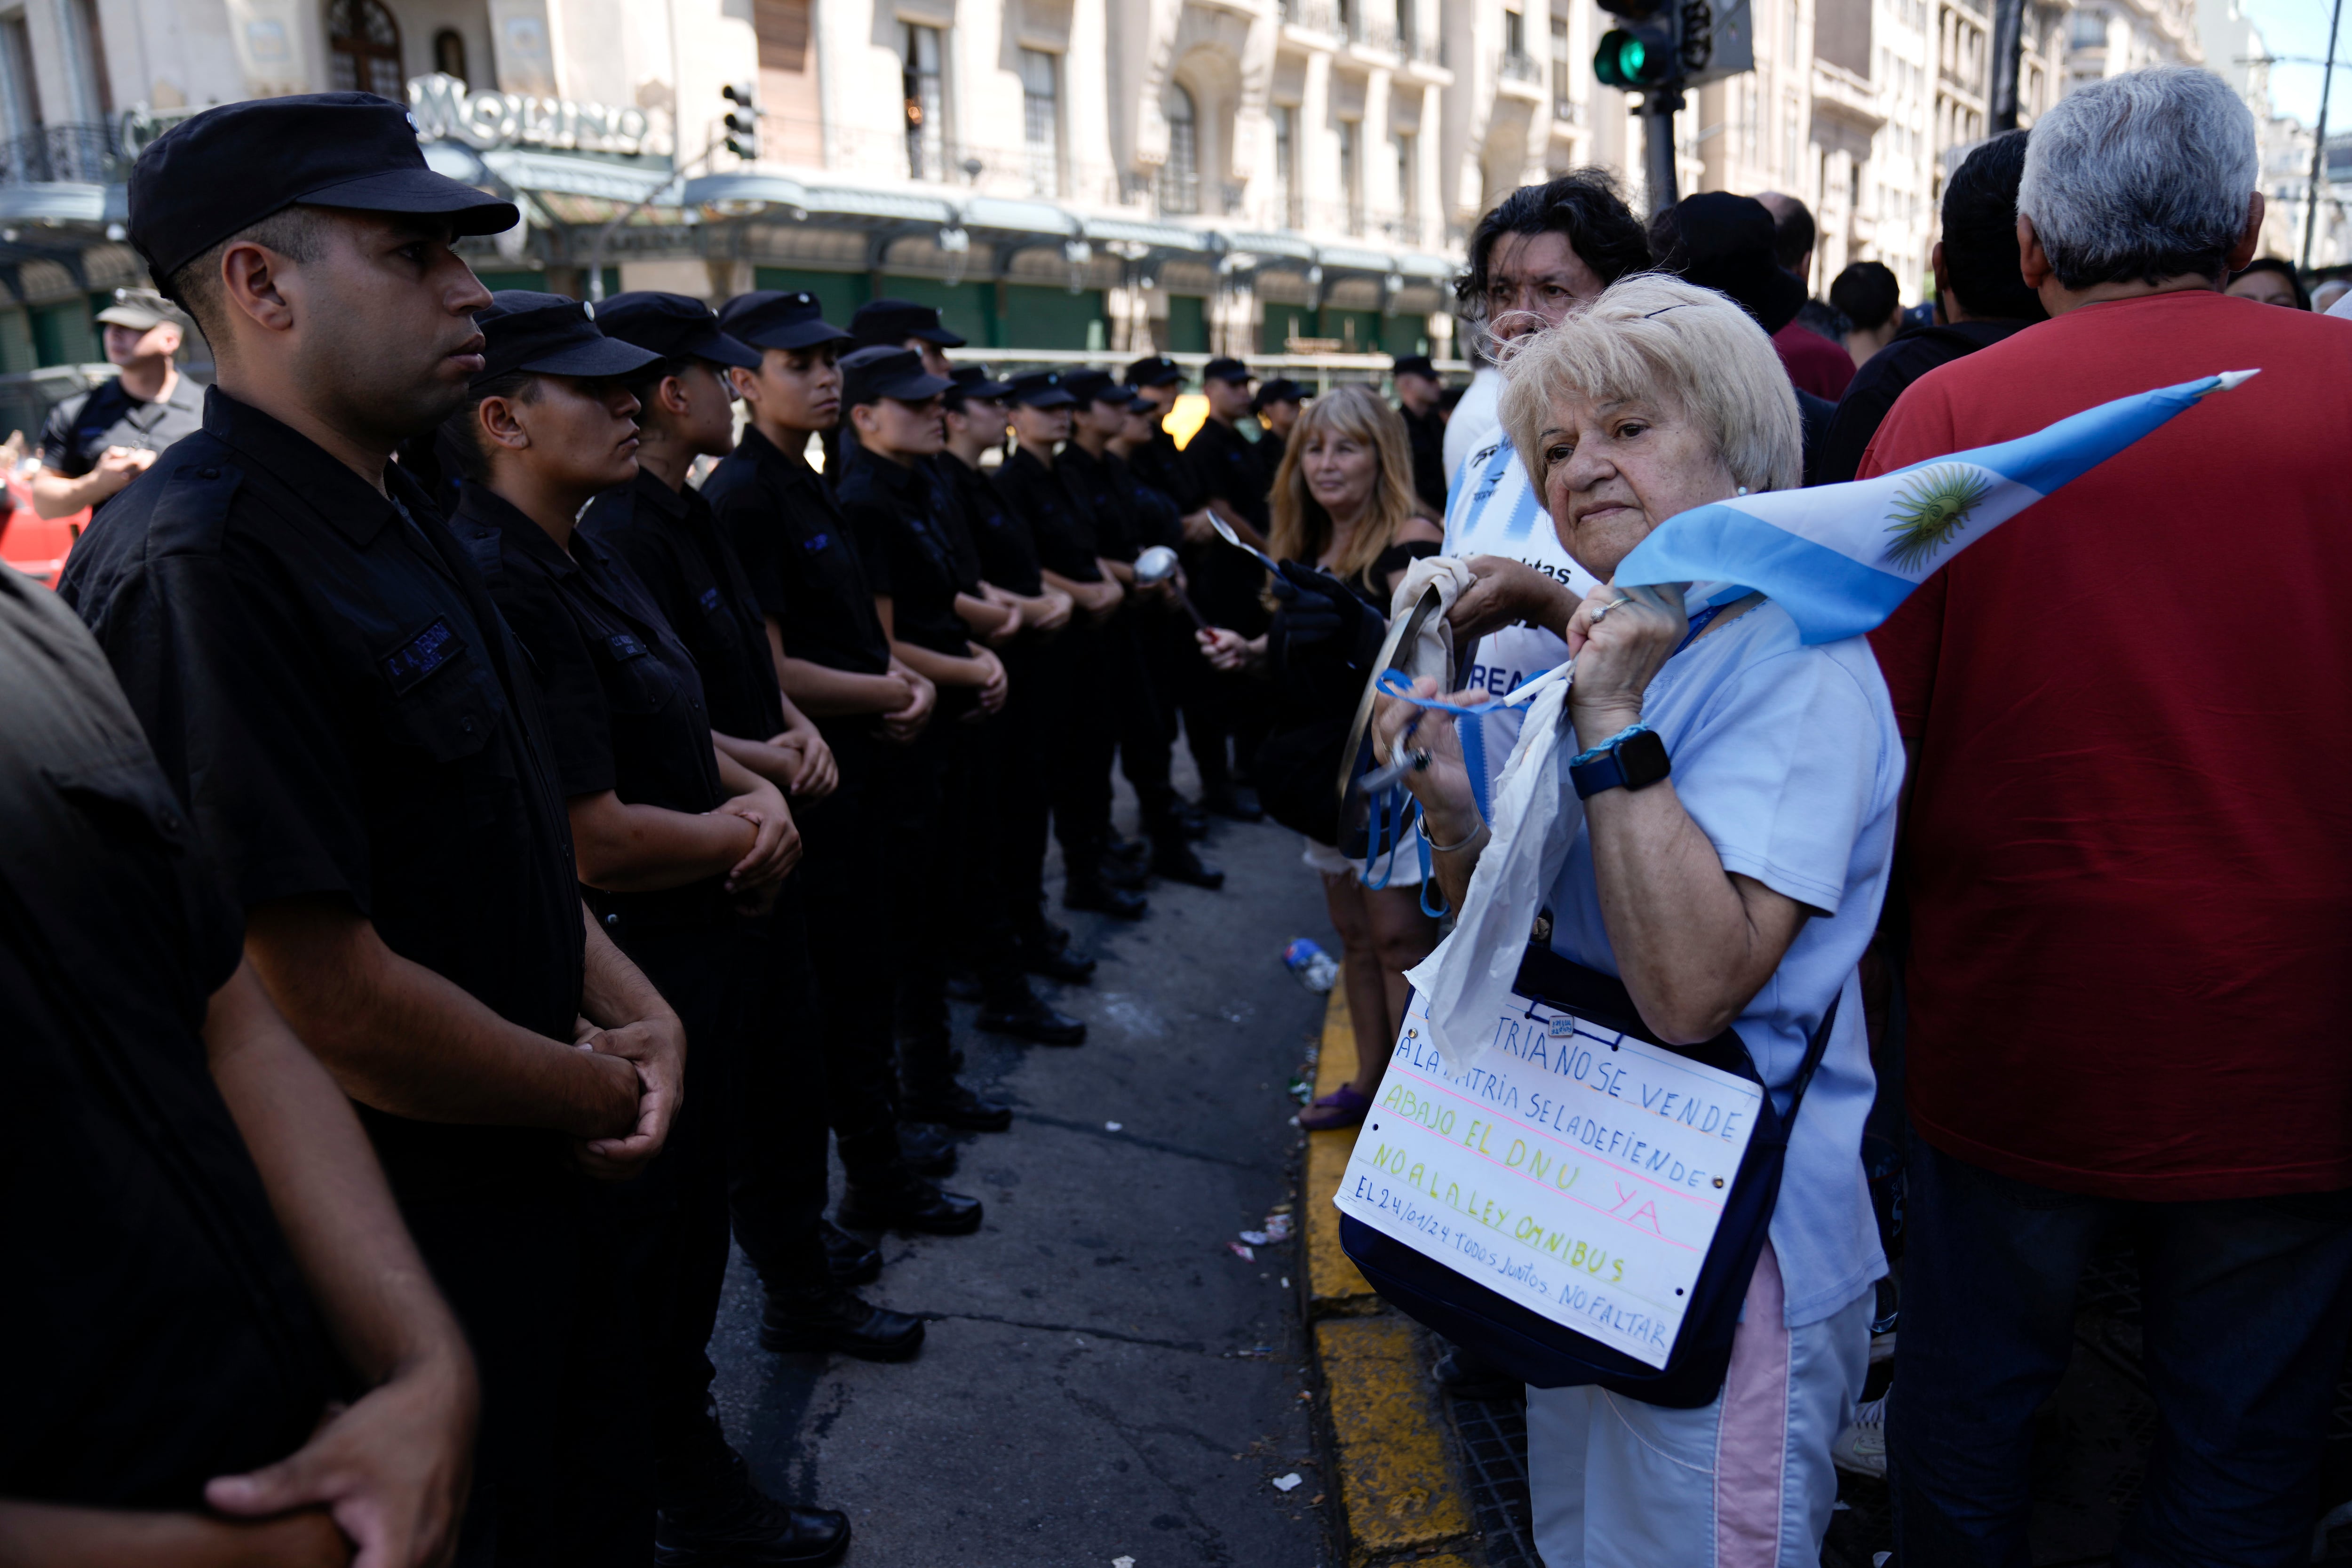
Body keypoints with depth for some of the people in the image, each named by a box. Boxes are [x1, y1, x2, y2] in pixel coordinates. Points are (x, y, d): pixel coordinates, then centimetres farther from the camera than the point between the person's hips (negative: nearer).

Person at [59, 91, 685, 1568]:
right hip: (385, 1255, -9)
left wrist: (637, 1008, -2)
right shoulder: (198, 568, -26)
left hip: (521, 1184, 9)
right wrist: (601, 1090, -13)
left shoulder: (401, 522, 7)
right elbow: (331, 1005, -28)